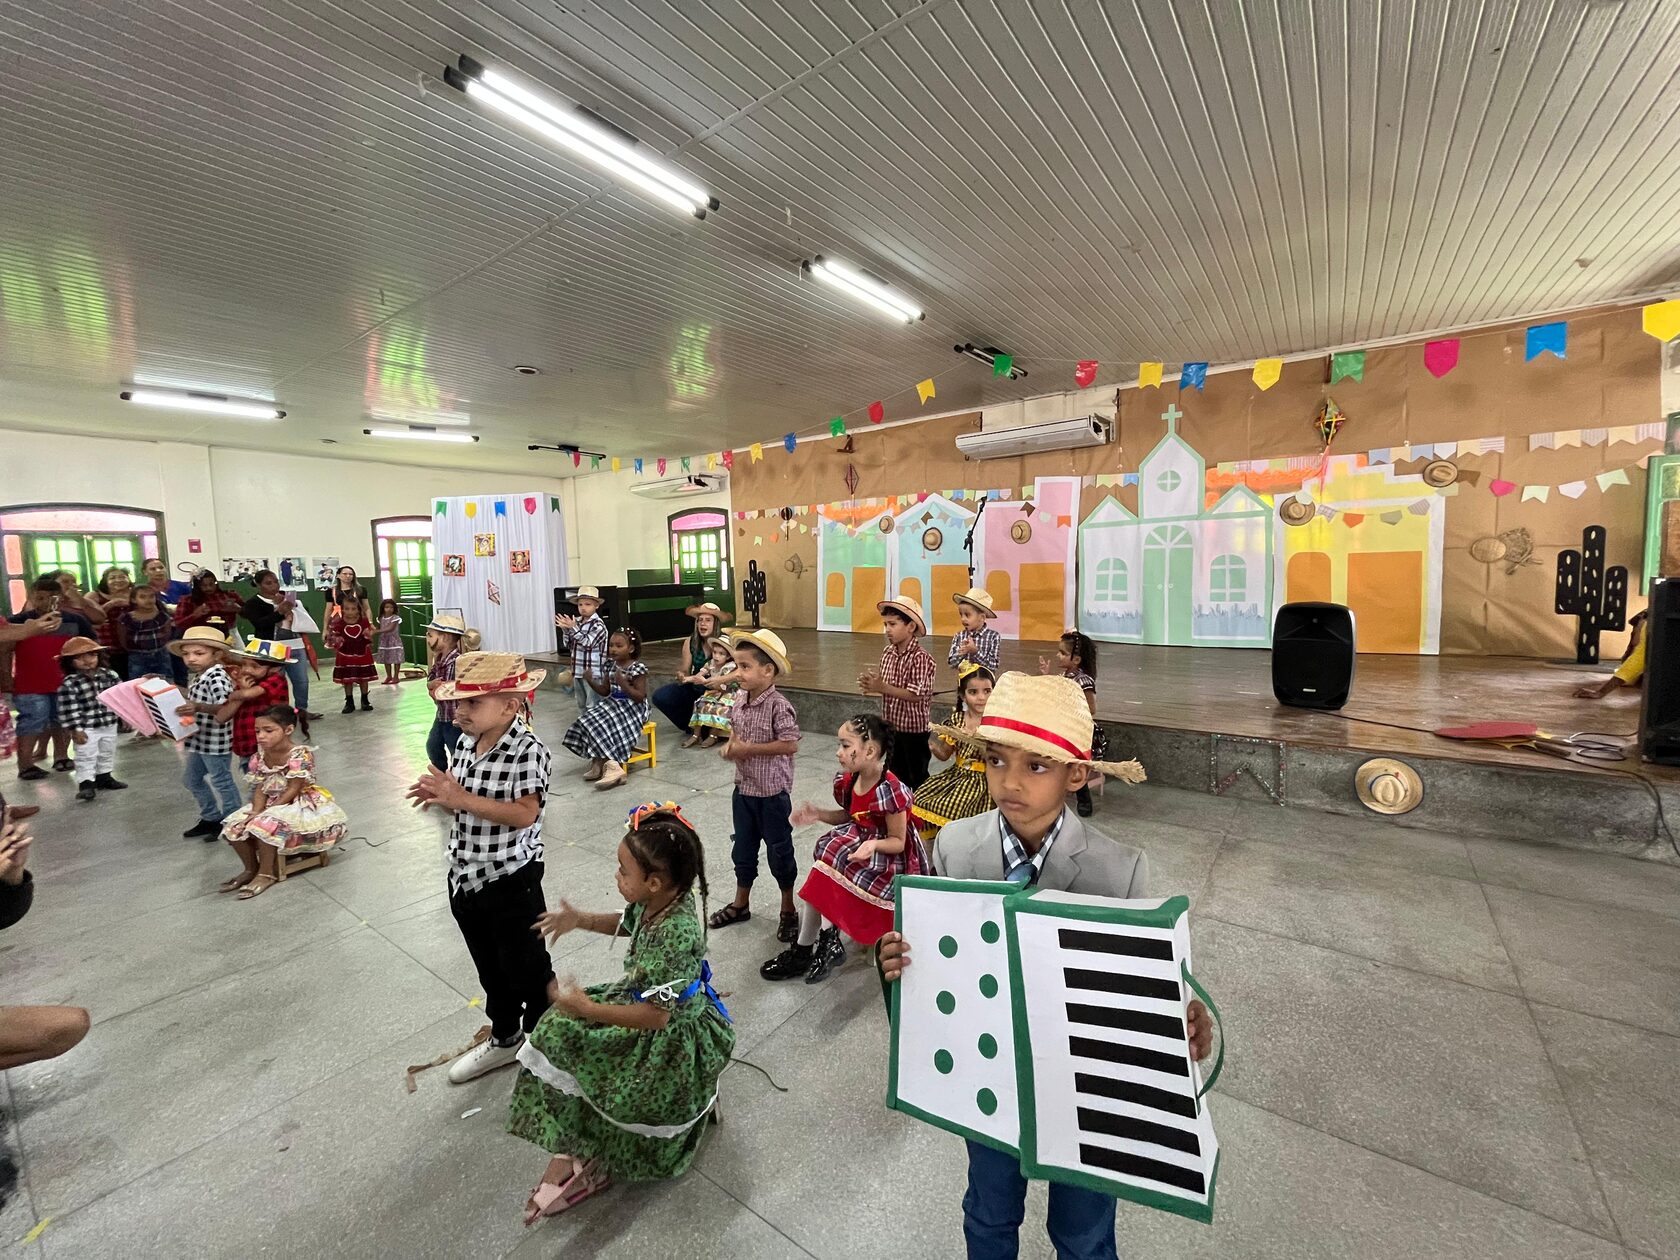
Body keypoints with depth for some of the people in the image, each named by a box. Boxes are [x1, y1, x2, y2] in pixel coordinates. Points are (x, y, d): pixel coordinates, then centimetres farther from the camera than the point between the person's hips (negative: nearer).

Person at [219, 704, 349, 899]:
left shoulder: (301, 754, -22)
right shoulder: (260, 755, 0)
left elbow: (292, 790, -21)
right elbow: (260, 789, 1)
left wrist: (264, 812, -23)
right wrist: (257, 811, -18)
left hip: (298, 804, -8)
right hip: (271, 804, 8)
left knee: (265, 824, -29)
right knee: (234, 826, -7)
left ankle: (267, 873, -10)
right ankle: (251, 869, 14)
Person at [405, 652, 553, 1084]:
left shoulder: (528, 751, -23)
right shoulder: (463, 744, 0)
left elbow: (524, 814, -29)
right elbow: (464, 805, 10)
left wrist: (462, 798, -30)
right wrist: (438, 796, -11)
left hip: (512, 882, -7)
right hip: (465, 878, 7)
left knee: (526, 969, 12)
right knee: (490, 968, 25)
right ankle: (504, 1038, 47)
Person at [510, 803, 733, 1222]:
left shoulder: (676, 933, -37)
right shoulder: (654, 901, -13)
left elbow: (655, 1016, -30)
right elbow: (626, 923, 12)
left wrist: (588, 1008, -26)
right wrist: (581, 919, -4)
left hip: (671, 1034, -8)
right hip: (642, 998, 8)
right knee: (558, 1032, 1)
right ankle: (567, 1153, 9)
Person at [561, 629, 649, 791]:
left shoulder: (638, 668, -14)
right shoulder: (612, 665, 8)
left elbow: (640, 697, -18)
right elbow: (605, 691, 14)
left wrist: (623, 684, -27)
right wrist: (591, 681, -2)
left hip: (633, 708, -8)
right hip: (614, 705, 8)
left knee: (604, 726, -26)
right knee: (589, 721, -12)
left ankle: (613, 767, -24)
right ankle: (599, 763, -9)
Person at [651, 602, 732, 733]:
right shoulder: (690, 642, -5)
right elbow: (685, 671, -1)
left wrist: (706, 679, -37)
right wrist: (682, 677, -25)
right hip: (695, 686, 5)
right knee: (660, 697, -11)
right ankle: (692, 726, 9)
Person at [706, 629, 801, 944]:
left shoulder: (778, 706, -23)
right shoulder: (739, 699, -1)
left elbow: (790, 744, -26)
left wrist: (748, 749, -23)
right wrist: (730, 747, -7)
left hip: (772, 792, -7)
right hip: (743, 788, 7)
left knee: (779, 851, 10)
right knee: (743, 848, 20)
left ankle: (788, 910, 29)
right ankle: (741, 904, 40)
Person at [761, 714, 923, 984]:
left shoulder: (890, 790, -25)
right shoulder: (847, 781, -5)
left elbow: (898, 841, -16)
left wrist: (874, 844, -36)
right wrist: (817, 814, -3)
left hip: (890, 857, -7)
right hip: (858, 841, 7)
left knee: (830, 855, -21)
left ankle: (804, 949, -2)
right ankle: (828, 942, -4)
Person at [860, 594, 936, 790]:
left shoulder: (921, 657, -19)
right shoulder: (887, 652, 2)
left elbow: (916, 695, -25)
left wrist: (882, 688, -27)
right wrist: (872, 685, -11)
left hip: (913, 730, -7)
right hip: (891, 728, 7)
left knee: (917, 779, 8)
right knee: (894, 776, 19)